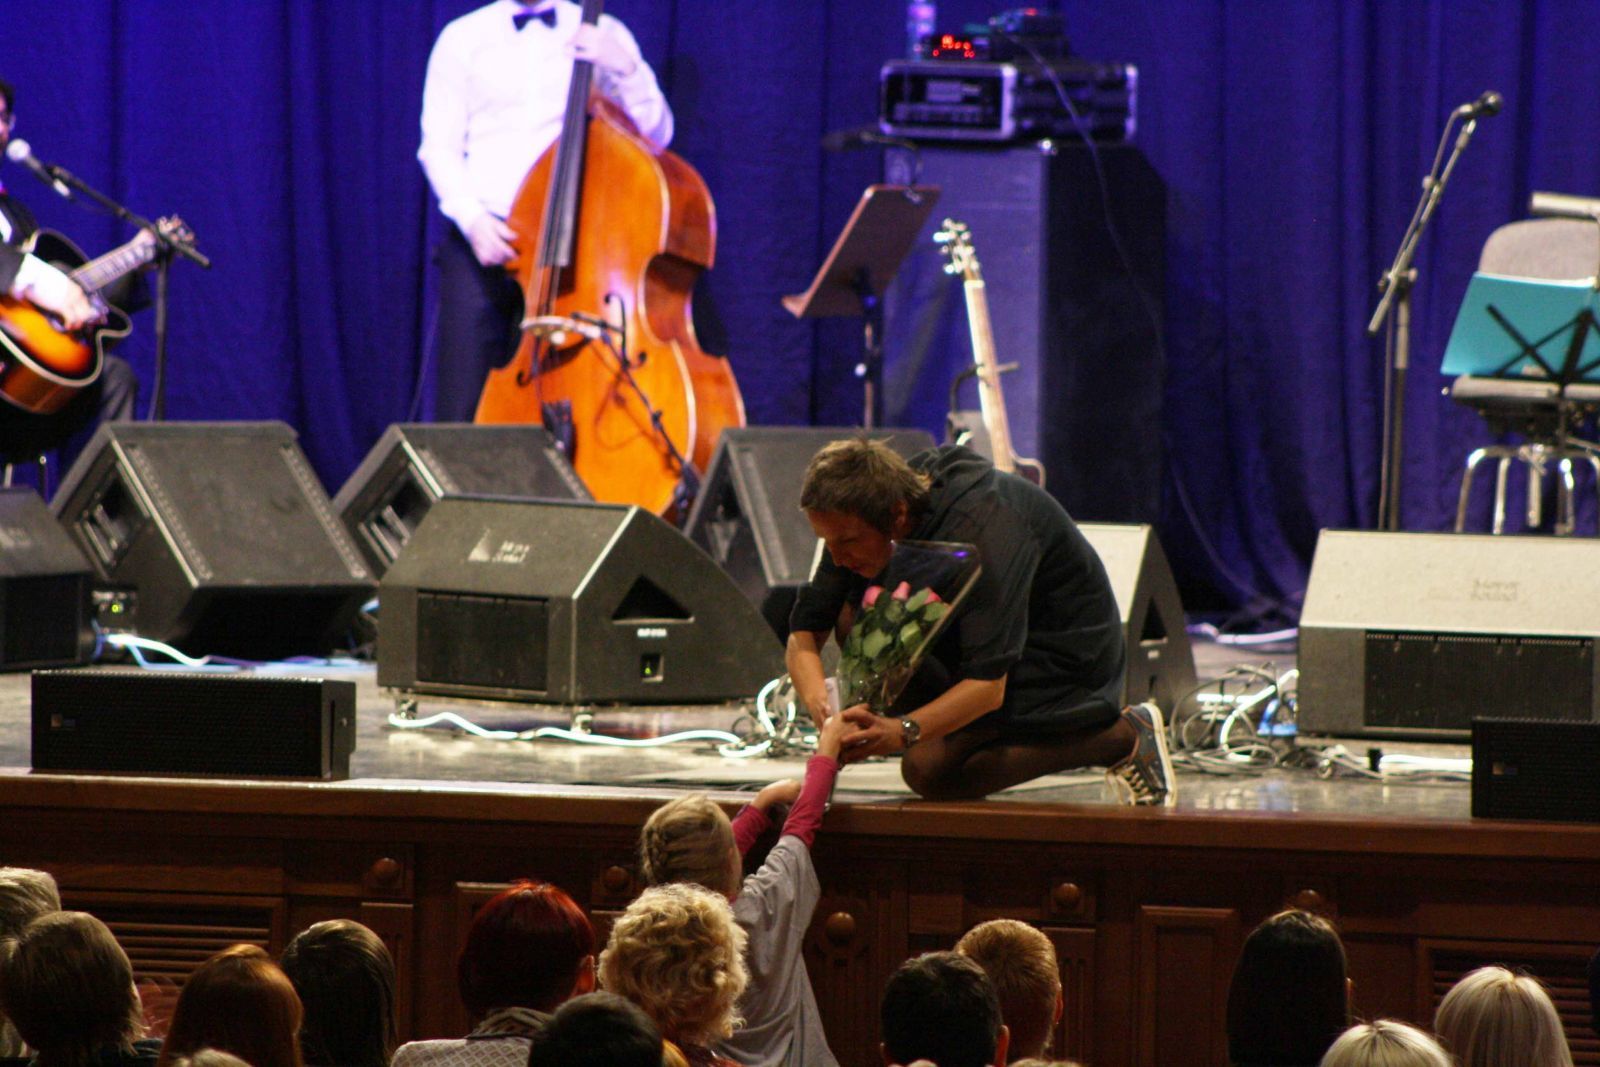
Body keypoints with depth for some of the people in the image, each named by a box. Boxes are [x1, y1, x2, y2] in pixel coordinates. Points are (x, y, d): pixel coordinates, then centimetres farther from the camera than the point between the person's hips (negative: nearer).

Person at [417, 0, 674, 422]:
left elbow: (656, 135, 2)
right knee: (461, 411, -5)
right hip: (481, 241, 0)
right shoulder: (462, 39, 9)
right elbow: (439, 147, 5)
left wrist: (627, 69, -15)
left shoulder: (603, 36, 9)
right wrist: (472, 219, -12)